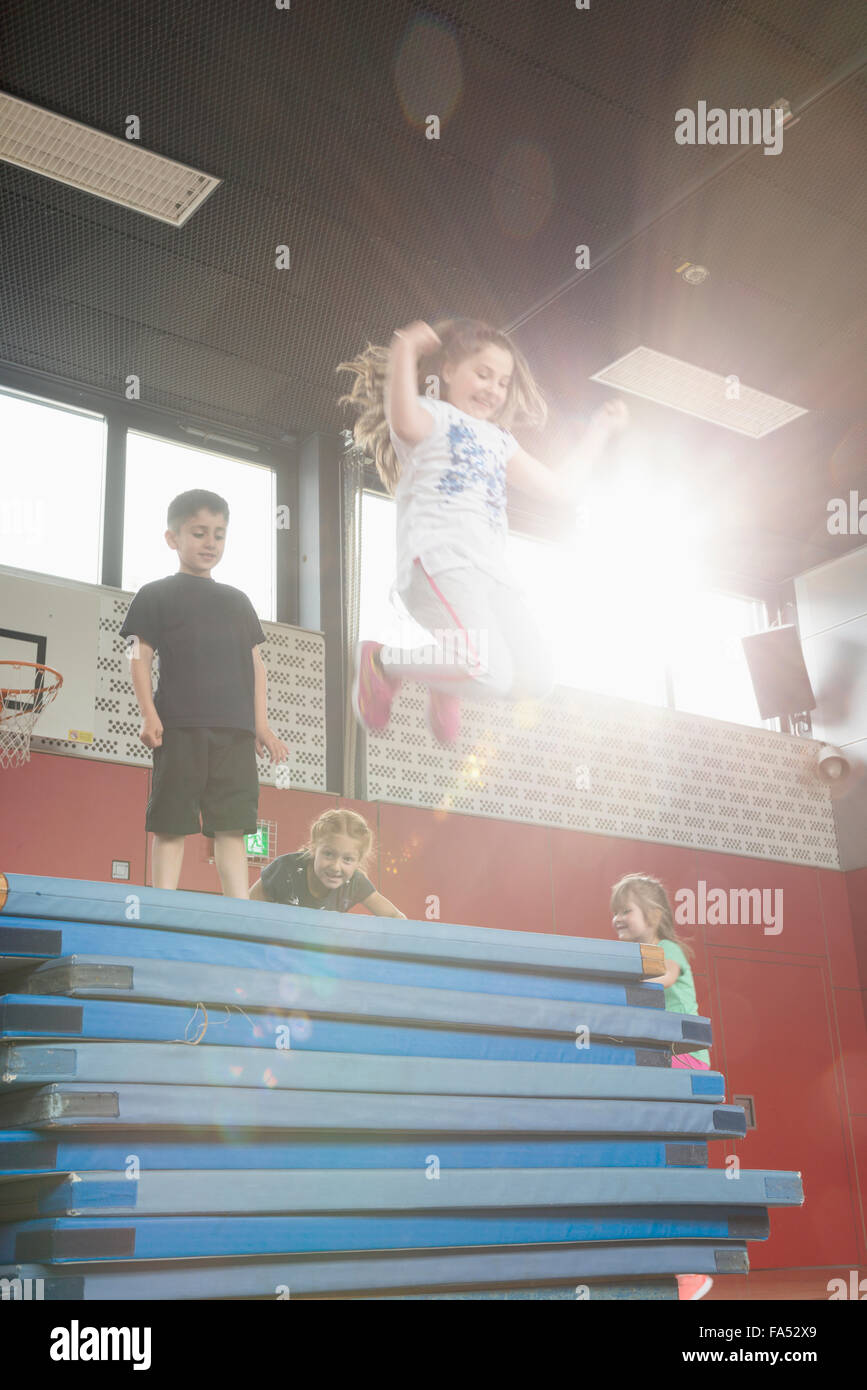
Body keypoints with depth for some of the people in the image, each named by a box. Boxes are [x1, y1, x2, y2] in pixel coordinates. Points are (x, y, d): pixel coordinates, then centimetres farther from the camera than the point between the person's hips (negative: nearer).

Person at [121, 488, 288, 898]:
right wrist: (149, 714, -10)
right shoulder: (156, 595, 9)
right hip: (180, 727, -4)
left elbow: (254, 662, 19)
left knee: (233, 825, 1)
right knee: (171, 825, -4)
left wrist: (261, 725, 11)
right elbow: (140, 656, 3)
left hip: (235, 730, 4)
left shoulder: (237, 601, 22)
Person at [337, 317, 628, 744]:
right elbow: (405, 424, -20)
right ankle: (381, 661, -4)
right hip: (439, 561, -8)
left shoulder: (499, 441, 32)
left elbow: (562, 488, 34)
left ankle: (446, 684, 17)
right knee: (492, 673, -27)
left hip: (492, 572, 8)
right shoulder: (431, 414, 9)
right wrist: (403, 353, -28)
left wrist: (599, 431, 35)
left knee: (536, 680, -9)